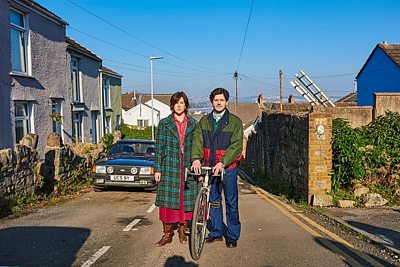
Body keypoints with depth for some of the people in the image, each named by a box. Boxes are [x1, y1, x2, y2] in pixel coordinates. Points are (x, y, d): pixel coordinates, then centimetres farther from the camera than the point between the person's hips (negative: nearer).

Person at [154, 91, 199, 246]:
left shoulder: (193, 124, 9)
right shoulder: (164, 123, 6)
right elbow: (159, 147, 4)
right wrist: (157, 169, -1)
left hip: (188, 167, 1)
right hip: (169, 166, -1)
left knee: (186, 199, 4)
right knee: (167, 199, -3)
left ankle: (182, 231, 20)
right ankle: (167, 234, 8)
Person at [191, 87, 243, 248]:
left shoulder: (235, 121, -5)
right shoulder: (204, 121, 7)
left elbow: (236, 145, -14)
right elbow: (197, 140, -1)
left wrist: (223, 163, -26)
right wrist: (196, 158, -20)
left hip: (228, 168, -3)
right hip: (209, 167, 4)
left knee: (231, 202, 4)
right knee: (213, 201, 13)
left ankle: (233, 236, 17)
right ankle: (216, 232, 28)